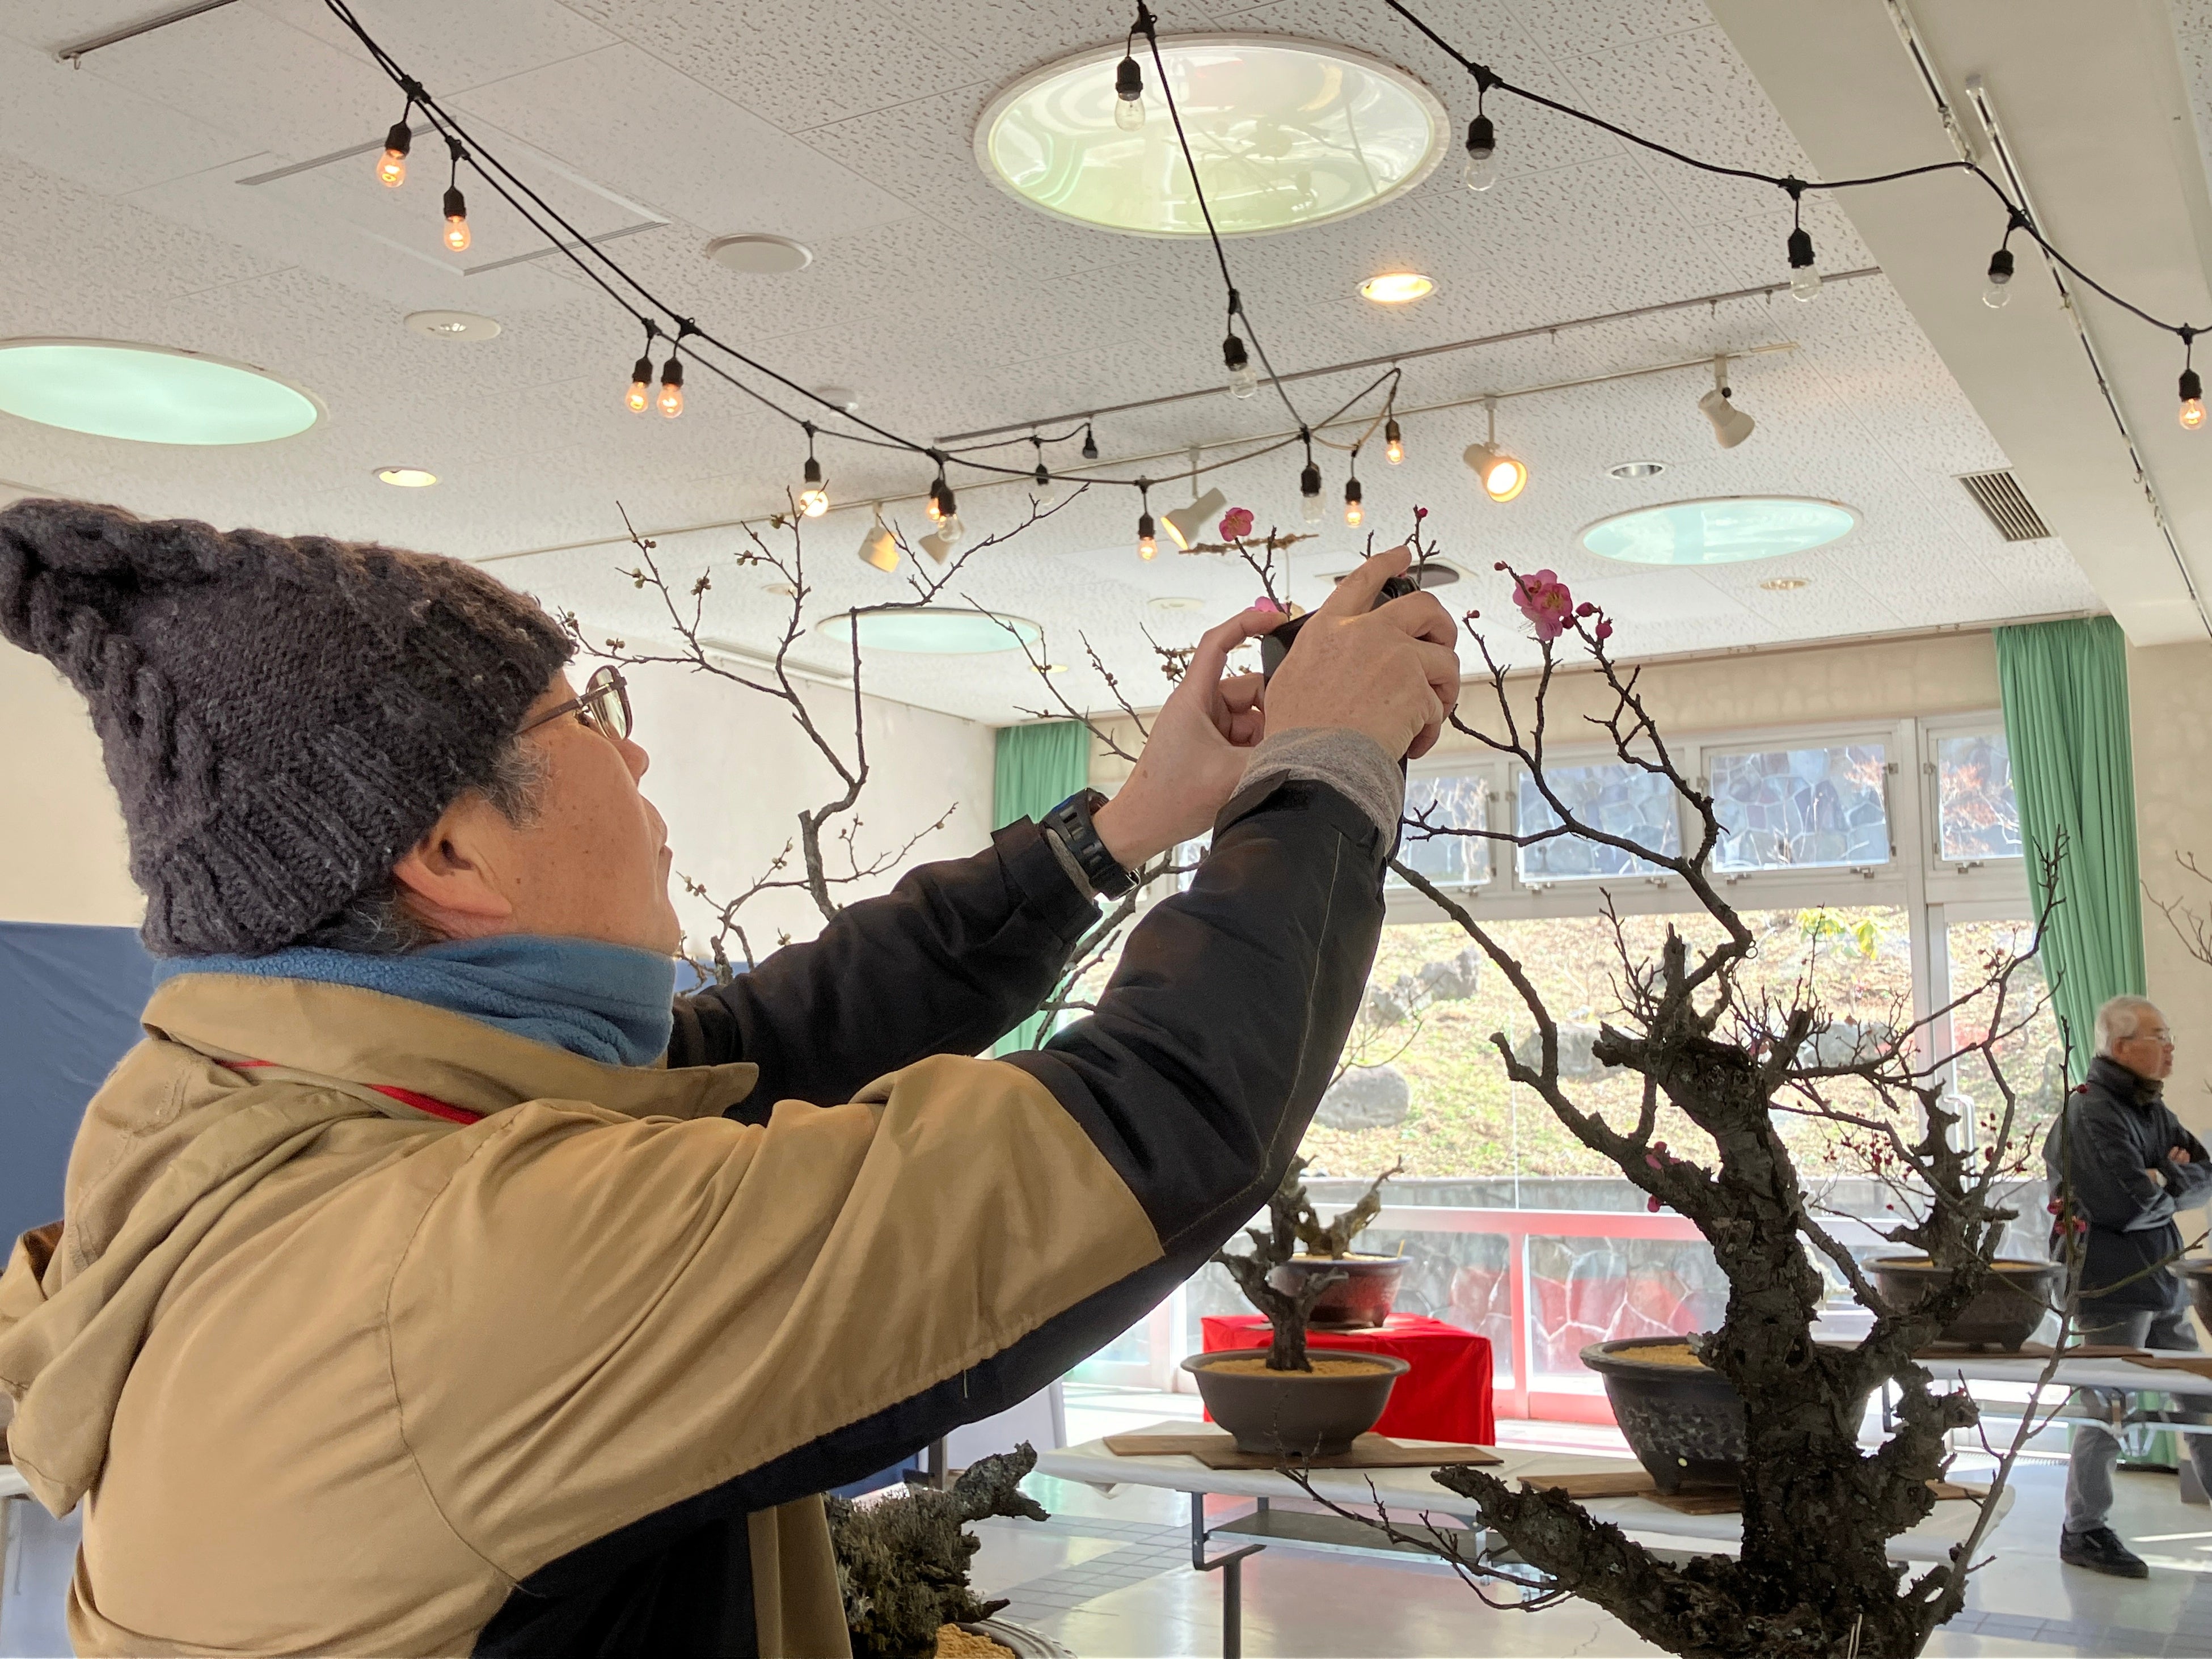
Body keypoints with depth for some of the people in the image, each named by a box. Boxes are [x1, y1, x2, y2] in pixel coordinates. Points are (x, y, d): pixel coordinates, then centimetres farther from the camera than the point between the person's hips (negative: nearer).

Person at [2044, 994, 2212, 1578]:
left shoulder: (2151, 1110, 13)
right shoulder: (2091, 1114, -16)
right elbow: (2130, 1204, -24)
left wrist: (2160, 1180, -12)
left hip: (2162, 1284, 9)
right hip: (2112, 1288, -9)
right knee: (2109, 1409, -2)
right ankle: (2083, 1532, 11)